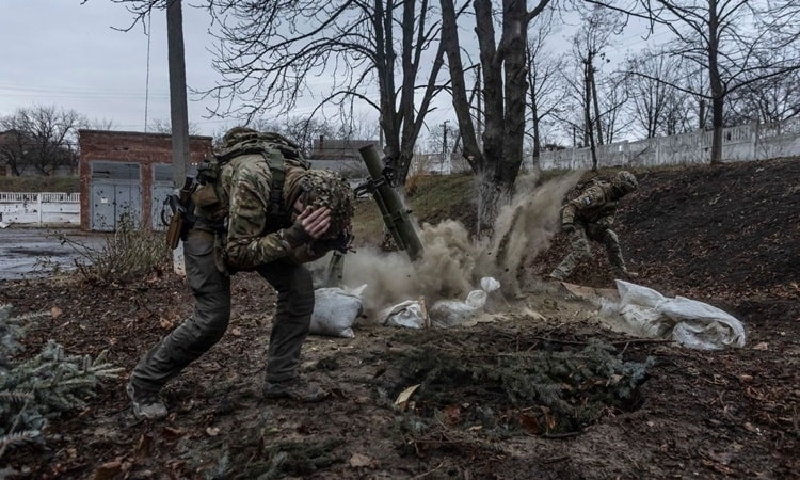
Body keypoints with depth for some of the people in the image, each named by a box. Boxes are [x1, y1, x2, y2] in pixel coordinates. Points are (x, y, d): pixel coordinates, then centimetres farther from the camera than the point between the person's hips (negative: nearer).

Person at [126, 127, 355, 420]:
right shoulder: (253, 178, -42)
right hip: (207, 227, -6)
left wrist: (323, 241, -30)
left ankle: (282, 379, 3)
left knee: (300, 285, -9)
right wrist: (294, 236, -46)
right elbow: (239, 254, -37)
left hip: (258, 228, 7)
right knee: (213, 318, -14)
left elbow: (294, 256, -11)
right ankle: (143, 383, 8)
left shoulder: (309, 186, -20)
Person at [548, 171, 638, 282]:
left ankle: (620, 272, 16)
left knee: (612, 239, 3)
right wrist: (567, 222, -50)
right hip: (577, 222, -8)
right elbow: (571, 205, -36)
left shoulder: (614, 196, 0)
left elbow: (610, 215, 8)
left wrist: (606, 222, -17)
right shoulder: (597, 193, -30)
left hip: (590, 223, 8)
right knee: (582, 251, -22)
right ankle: (558, 275, -22)